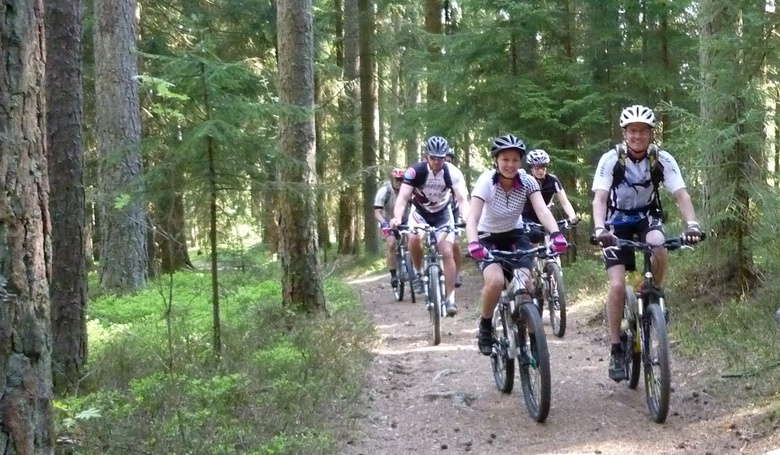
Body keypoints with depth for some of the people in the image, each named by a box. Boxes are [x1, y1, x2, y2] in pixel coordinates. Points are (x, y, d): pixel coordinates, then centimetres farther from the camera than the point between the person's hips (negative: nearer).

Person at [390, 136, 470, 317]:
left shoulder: (452, 173, -23)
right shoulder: (416, 171, -26)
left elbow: (462, 198, -32)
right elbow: (403, 197, -33)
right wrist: (397, 218, -52)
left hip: (443, 214, 1)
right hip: (420, 212, 0)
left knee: (447, 253, -14)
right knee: (414, 239, -31)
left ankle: (450, 298, -7)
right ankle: (418, 273, -5)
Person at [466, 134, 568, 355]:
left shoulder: (527, 182, -15)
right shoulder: (486, 181, -22)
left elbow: (542, 210, -28)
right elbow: (472, 217, -33)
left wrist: (555, 233, -47)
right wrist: (473, 243, -53)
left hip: (515, 235, 3)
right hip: (488, 238, -2)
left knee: (526, 283, -20)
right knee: (496, 280, -28)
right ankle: (485, 327, -3)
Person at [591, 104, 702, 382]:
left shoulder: (663, 159, -15)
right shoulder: (611, 159, -20)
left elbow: (681, 194, -24)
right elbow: (600, 198, -29)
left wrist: (692, 224, -43)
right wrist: (599, 229, -48)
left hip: (647, 216, 2)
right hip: (617, 220, -1)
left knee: (659, 249, -34)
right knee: (617, 285, -17)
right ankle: (616, 350, -5)